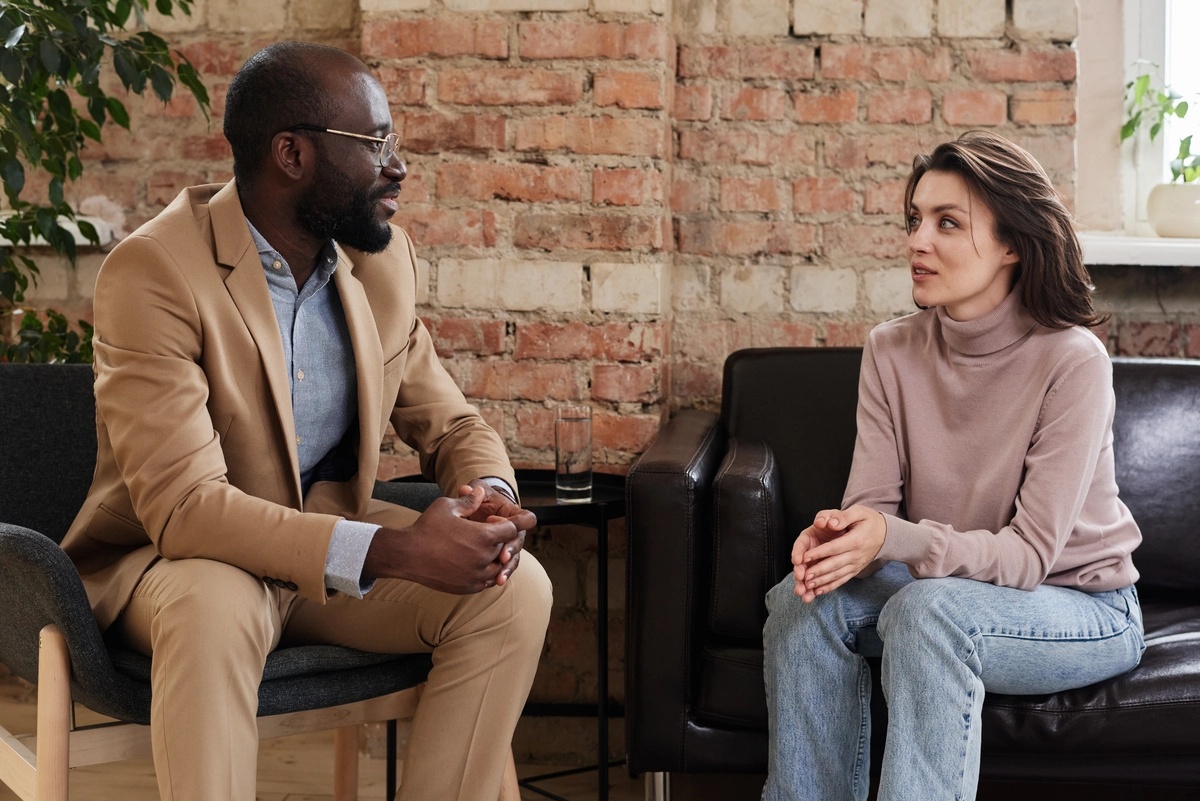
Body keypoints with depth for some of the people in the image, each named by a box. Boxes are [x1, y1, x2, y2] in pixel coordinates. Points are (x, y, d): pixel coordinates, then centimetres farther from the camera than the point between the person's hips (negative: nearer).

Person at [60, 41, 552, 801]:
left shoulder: (385, 259, 0)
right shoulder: (154, 271, -21)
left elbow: (449, 422, 10)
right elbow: (182, 504, -29)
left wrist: (490, 495, -17)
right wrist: (391, 552, -38)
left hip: (332, 536, 6)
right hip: (175, 557, -6)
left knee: (516, 590, -16)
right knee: (213, 609, -39)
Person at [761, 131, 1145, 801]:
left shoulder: (1072, 362, -20)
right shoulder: (893, 351, -3)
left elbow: (1030, 552, -22)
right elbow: (873, 503, -7)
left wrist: (895, 539, -38)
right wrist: (838, 534, -32)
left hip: (1085, 611, -5)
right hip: (942, 580, 5)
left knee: (931, 608, -34)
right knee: (810, 598, -23)